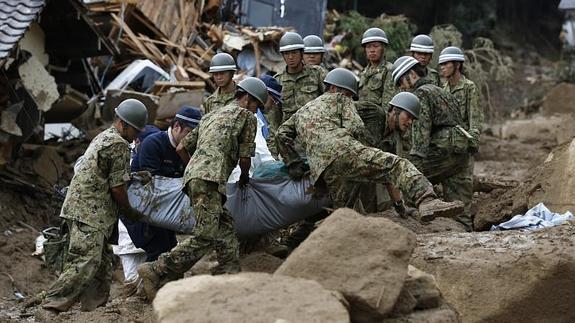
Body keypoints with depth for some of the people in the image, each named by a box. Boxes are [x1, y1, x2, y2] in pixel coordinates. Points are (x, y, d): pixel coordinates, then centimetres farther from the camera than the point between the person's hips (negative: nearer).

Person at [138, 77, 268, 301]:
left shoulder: (211, 116, 31)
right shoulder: (247, 116, 10)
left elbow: (182, 147, 29)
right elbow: (244, 158, 8)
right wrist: (244, 179, 28)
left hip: (192, 175, 9)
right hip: (210, 178, -9)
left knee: (226, 232, 8)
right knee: (204, 237, -14)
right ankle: (156, 272, -20)